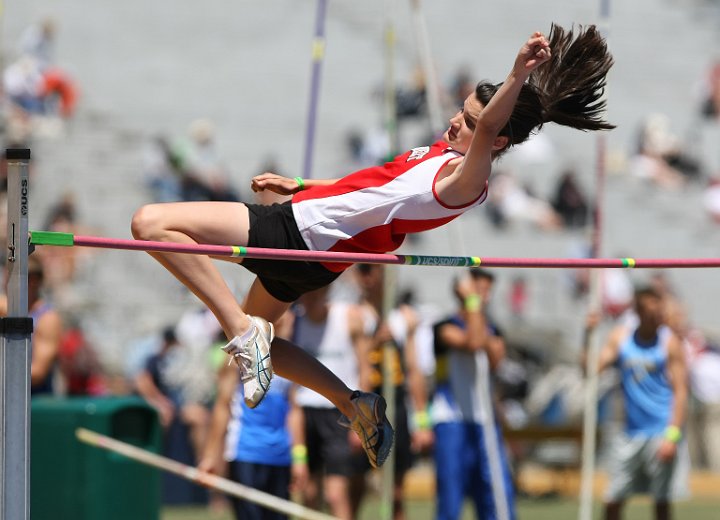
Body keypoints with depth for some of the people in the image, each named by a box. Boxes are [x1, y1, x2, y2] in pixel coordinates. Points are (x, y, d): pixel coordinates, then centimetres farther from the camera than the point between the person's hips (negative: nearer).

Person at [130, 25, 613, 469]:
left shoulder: (465, 180, -22)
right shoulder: (442, 150, 8)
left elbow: (489, 128, -44)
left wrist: (518, 75, -59)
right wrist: (300, 185, 29)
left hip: (304, 233, -10)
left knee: (152, 222, -16)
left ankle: (244, 330, -12)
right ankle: (355, 404, 24)